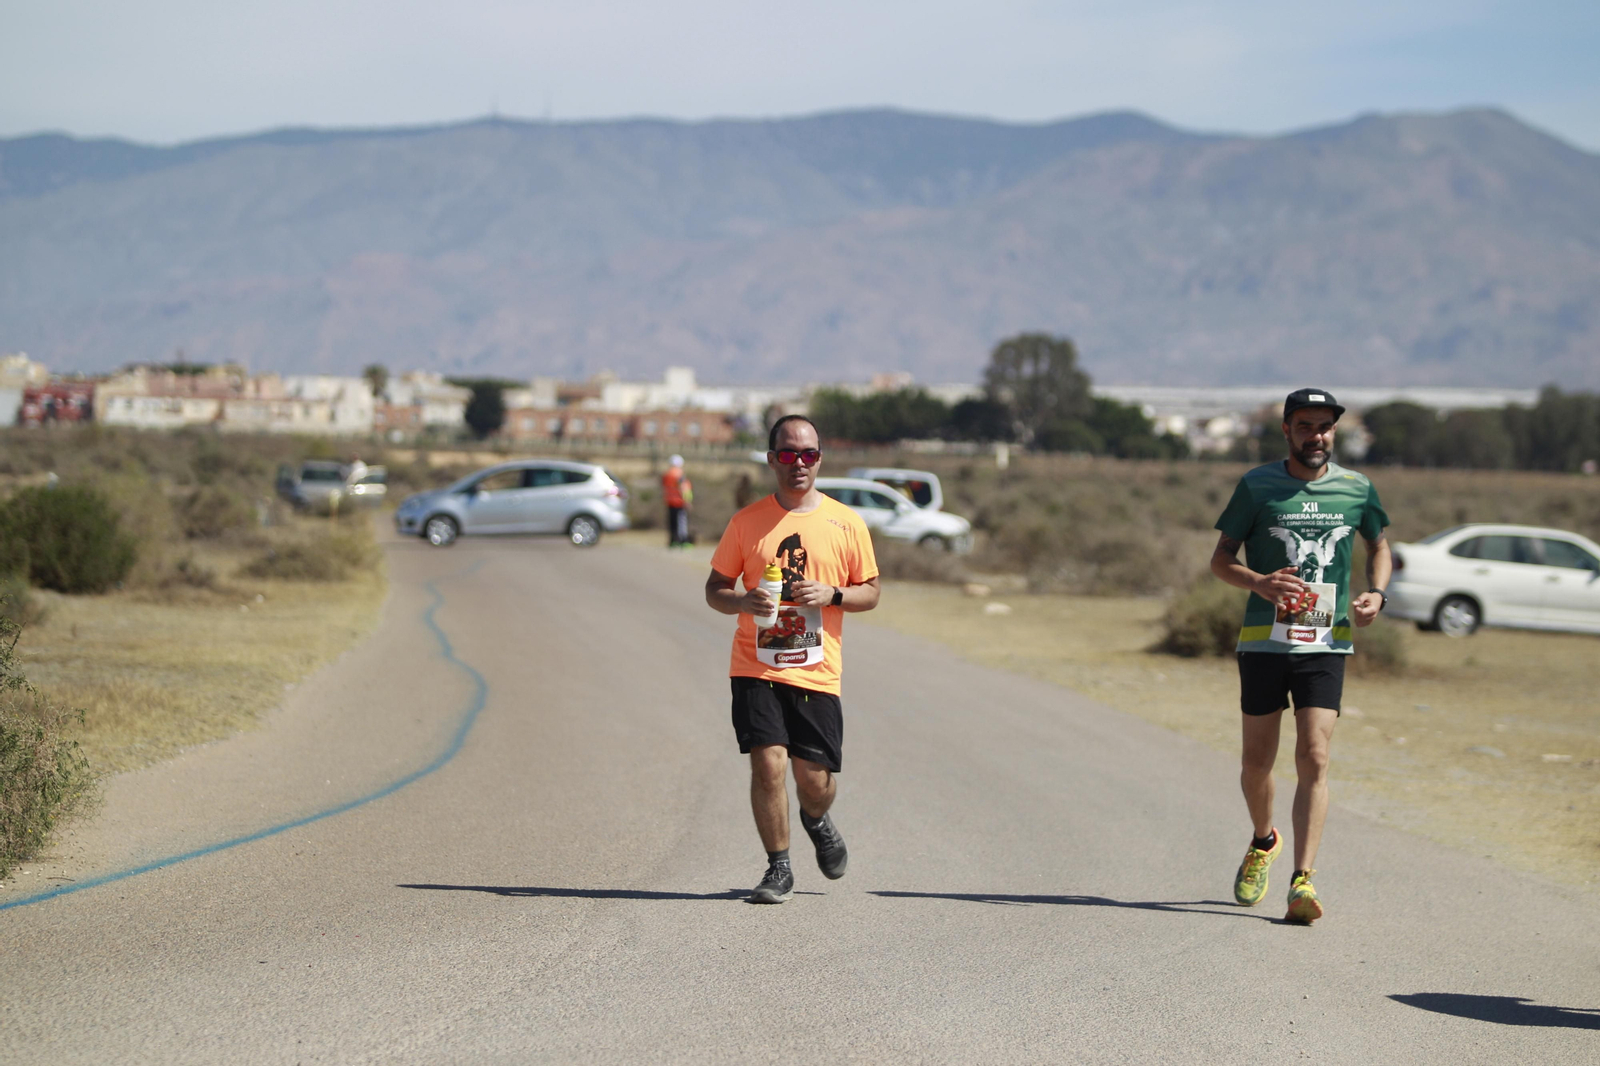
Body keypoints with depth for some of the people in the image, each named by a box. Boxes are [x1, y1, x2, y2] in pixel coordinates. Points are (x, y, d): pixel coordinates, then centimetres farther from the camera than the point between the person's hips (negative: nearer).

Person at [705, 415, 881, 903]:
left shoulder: (846, 524, 4)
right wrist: (743, 601, -13)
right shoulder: (747, 522, 4)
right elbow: (714, 588, 9)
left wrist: (831, 595, -11)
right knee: (767, 763, -12)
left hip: (817, 674, 0)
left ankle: (817, 821, 39)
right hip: (757, 667, 0)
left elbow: (870, 592, 9)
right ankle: (778, 867, 5)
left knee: (816, 779, 2)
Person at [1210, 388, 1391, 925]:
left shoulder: (1356, 489, 4)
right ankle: (1264, 841, 39)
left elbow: (1379, 545, 21)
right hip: (1263, 640, 0)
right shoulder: (1257, 485, 0)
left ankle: (1303, 880, -16)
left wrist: (1376, 593, 1)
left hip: (1326, 644, 0)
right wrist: (1258, 583, -18)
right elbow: (1221, 559, 3)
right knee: (1258, 762, 9)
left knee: (1314, 758, -13)